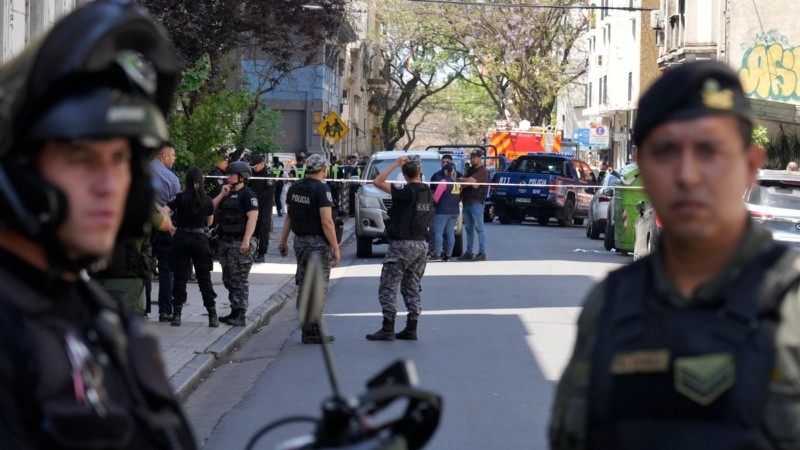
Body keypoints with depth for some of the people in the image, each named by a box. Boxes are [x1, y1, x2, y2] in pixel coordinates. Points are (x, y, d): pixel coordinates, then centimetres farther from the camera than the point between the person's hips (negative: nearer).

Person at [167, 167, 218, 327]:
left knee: (180, 277, 6)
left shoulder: (180, 198, -7)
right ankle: (213, 315, 6)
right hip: (201, 239, 1)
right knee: (204, 278, 7)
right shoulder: (207, 200, -2)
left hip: (182, 237, -1)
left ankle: (177, 314, 3)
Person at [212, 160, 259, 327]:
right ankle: (234, 312, 18)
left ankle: (240, 315, -8)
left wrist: (246, 241, -25)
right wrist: (222, 194, 3)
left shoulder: (247, 195, -9)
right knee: (228, 280, 12)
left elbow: (253, 217, -18)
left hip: (240, 243, -9)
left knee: (239, 281, -8)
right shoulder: (228, 194, 18)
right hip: (225, 242, 9)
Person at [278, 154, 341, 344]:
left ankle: (306, 328, 19)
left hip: (300, 241, 8)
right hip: (318, 243, -8)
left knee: (303, 286, 14)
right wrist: (336, 248, -16)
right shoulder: (321, 189, -15)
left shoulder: (294, 188, 8)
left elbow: (289, 216, 13)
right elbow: (326, 222, -20)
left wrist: (283, 240, 21)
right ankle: (313, 332, -1)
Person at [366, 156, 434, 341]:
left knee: (388, 286, -2)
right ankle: (411, 329, 12)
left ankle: (387, 329, -6)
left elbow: (378, 182, -20)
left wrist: (395, 164, -14)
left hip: (402, 244, -7)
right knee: (412, 287, 13)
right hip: (422, 244, 7)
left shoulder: (406, 191, -15)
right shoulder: (428, 192, 8)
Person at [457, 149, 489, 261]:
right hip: (466, 202, 9)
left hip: (476, 202, -9)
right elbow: (463, 184, 10)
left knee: (479, 228, -7)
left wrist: (459, 180, -3)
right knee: (468, 228, 11)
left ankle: (482, 253, -8)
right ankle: (469, 253, 16)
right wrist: (470, 184, -10)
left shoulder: (483, 171, -6)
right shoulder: (470, 170, 20)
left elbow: (470, 181, -16)